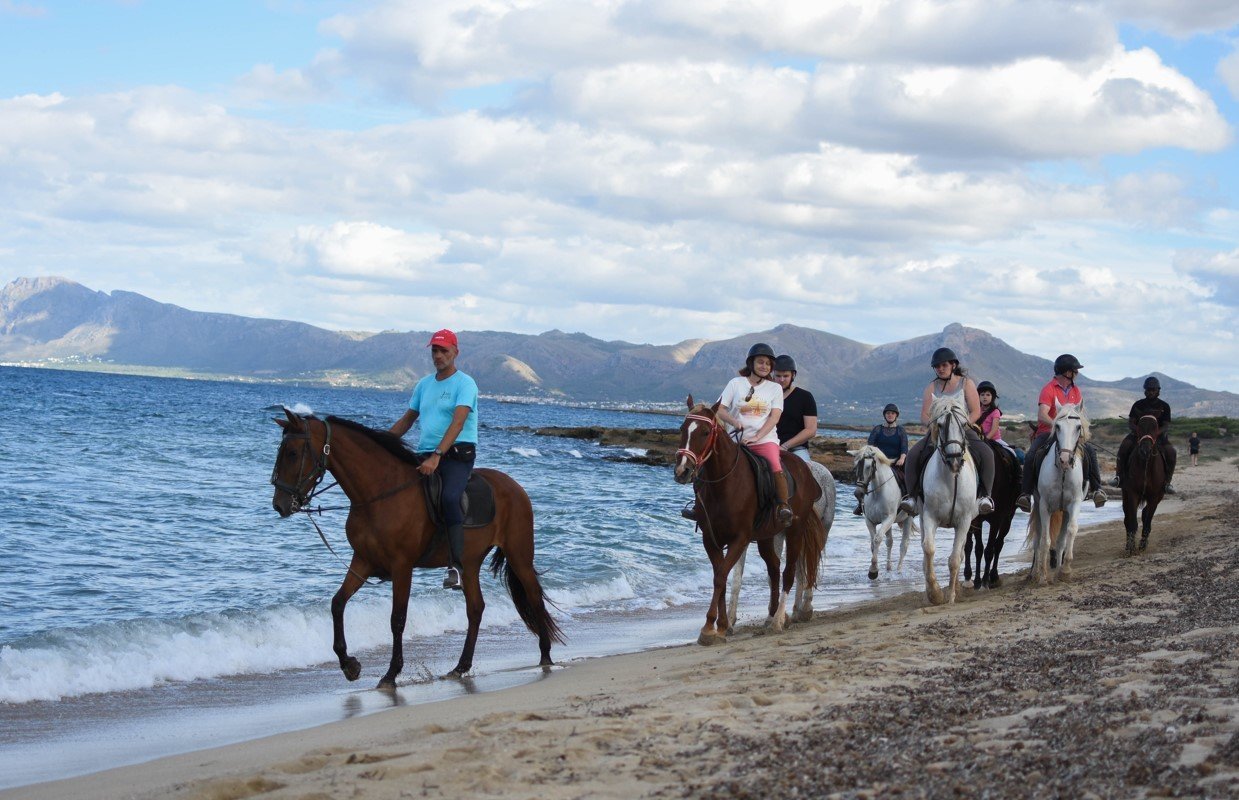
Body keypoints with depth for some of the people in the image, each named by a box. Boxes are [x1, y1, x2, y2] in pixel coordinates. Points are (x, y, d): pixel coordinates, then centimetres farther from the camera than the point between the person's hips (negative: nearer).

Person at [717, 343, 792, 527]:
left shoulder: (775, 388, 11)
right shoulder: (736, 383, 11)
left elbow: (775, 417, 0)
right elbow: (720, 409, 7)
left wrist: (756, 437, -14)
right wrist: (734, 422, -14)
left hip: (765, 439, -1)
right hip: (738, 439, 1)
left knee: (776, 469, -29)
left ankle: (784, 507, -30)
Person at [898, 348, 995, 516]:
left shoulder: (966, 383, 5)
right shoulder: (932, 388, 10)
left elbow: (975, 412, -1)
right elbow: (924, 417, 5)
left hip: (965, 431, -2)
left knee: (985, 453, -31)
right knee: (913, 454, -24)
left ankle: (985, 496, -28)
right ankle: (912, 495, -21)